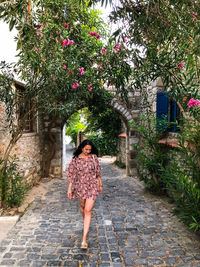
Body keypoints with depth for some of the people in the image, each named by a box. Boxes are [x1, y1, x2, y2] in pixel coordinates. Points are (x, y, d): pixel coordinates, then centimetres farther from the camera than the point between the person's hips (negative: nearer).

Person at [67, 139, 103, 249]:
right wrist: (69, 188, -4)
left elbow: (98, 172, 5)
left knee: (88, 211, -7)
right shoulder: (75, 159, -5)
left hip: (92, 187, -2)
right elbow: (71, 174, -2)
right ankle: (86, 223, 54)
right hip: (80, 186, 2)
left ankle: (84, 239, -4)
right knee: (82, 206, 22)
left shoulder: (94, 157, -4)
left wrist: (100, 185, 10)